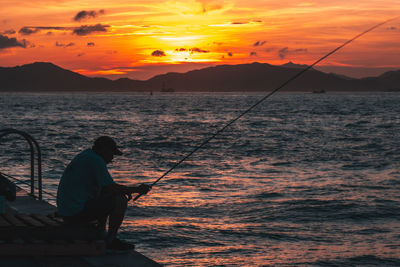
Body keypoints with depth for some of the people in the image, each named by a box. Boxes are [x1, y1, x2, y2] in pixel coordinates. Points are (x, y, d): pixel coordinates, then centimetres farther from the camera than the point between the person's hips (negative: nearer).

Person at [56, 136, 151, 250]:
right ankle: (111, 240, -5)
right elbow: (110, 188, -19)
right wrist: (137, 189, -7)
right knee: (120, 201, -11)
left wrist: (125, 190, 14)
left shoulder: (85, 155, 16)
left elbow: (104, 186, 25)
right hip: (77, 213, -10)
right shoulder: (95, 160, -14)